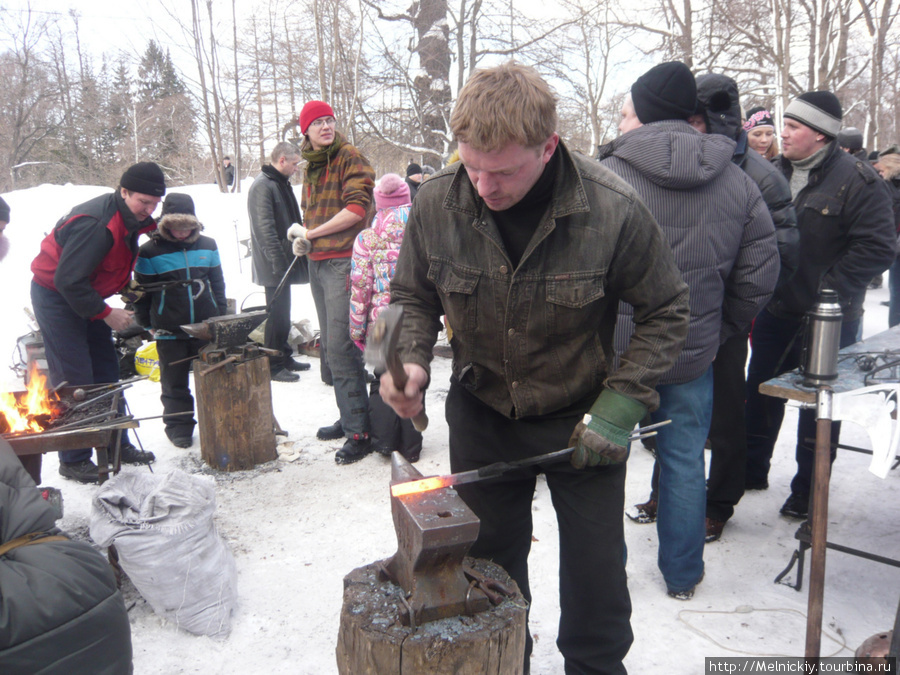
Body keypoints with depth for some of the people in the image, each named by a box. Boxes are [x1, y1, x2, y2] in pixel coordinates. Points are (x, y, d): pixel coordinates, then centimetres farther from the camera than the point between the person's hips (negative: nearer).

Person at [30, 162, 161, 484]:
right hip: (55, 297, -9)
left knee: (106, 370, 12)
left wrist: (127, 288, 1)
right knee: (75, 380, -8)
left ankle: (117, 445, 23)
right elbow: (68, 279, -30)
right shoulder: (95, 223, -30)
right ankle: (73, 460, 4)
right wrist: (106, 313, -23)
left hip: (85, 296, 9)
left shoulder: (128, 217, -1)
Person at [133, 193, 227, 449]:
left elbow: (218, 283, 13)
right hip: (169, 332, -2)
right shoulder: (150, 252, -4)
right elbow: (142, 292, 1)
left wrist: (221, 315, 11)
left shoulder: (207, 246, 5)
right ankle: (178, 426, 22)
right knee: (175, 382, 9)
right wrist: (147, 324, 0)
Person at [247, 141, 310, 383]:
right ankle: (273, 366, 6)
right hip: (275, 265, -9)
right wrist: (278, 261, -23)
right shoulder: (263, 185, -15)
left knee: (283, 312, 16)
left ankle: (284, 357, 27)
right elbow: (264, 227, -21)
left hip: (285, 261, 9)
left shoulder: (282, 183, 16)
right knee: (277, 313, -3)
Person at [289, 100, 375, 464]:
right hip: (318, 262, 9)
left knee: (341, 348, -13)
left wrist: (311, 232, -12)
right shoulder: (311, 167, 19)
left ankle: (359, 431, -6)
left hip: (343, 261, -9)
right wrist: (303, 238, 7)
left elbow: (357, 208, -17)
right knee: (330, 346, 14)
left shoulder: (350, 157, -5)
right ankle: (348, 417, 26)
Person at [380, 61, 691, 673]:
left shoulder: (614, 209, -22)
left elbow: (667, 311, -8)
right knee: (489, 565, 19)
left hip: (581, 418, -2)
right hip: (481, 412, 3)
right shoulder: (436, 202, -15)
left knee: (596, 572, 11)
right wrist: (412, 360, -18)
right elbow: (414, 297, 2)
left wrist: (623, 403, -16)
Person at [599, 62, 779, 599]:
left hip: (615, 348, -2)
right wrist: (722, 332, 13)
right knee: (685, 460, 16)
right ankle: (683, 575, 30)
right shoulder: (739, 183, 1)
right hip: (694, 353, 3)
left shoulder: (607, 176, -13)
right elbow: (761, 273, 3)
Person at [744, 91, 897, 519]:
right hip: (774, 308, 6)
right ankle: (752, 470, 33)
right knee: (760, 392, 15)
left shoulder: (857, 180, -13)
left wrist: (831, 288, -20)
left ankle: (808, 492, 22)